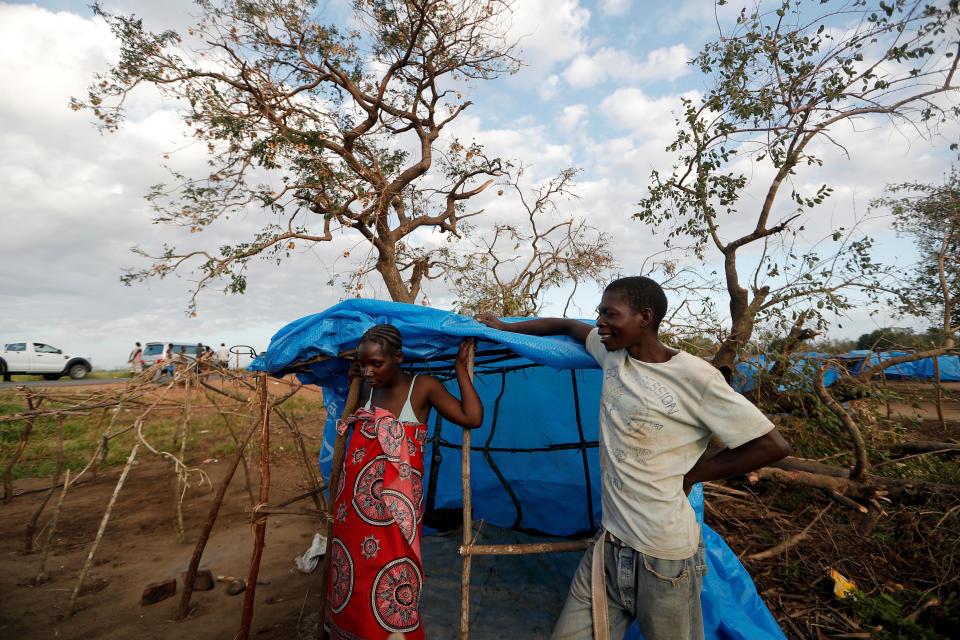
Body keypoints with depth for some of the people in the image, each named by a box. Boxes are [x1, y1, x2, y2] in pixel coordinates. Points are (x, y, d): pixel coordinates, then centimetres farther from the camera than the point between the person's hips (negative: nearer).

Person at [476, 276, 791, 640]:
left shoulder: (695, 378, -16)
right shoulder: (613, 354, 1)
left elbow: (772, 446, -11)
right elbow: (568, 326, 17)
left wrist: (688, 476, -9)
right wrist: (505, 327, 22)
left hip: (664, 556, -5)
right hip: (610, 543, 5)